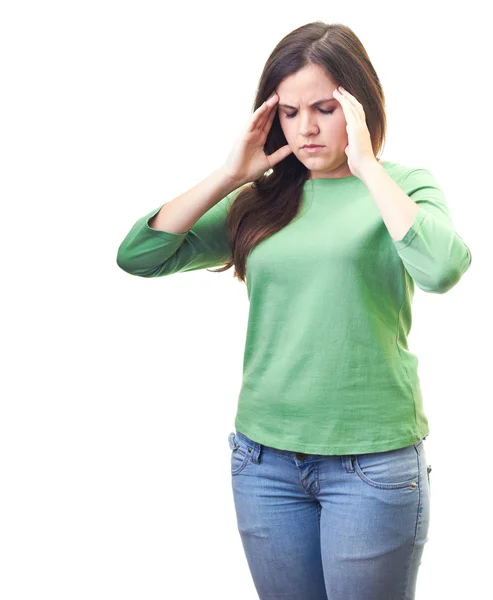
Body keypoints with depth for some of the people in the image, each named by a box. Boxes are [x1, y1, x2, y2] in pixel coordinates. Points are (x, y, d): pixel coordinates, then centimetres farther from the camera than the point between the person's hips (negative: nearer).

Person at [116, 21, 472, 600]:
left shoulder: (404, 184, -1)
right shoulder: (260, 201, 6)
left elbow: (441, 269, -23)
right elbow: (138, 255, -1)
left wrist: (365, 165, -16)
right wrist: (230, 175, -5)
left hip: (372, 460, -3)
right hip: (265, 458, 3)